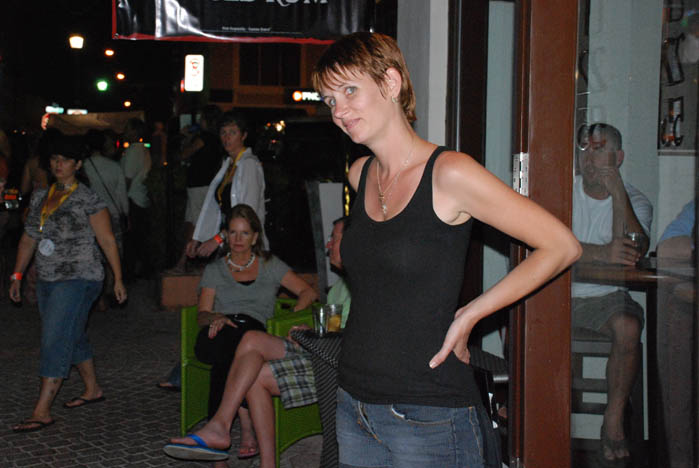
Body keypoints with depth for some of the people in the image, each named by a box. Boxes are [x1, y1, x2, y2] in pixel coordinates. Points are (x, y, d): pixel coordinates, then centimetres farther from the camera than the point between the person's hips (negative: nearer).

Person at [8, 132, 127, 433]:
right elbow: (28, 239, 17)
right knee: (74, 337, 17)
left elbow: (107, 240, -5)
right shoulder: (40, 197, 11)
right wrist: (17, 275, 15)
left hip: (78, 278, -7)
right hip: (47, 280, 7)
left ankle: (42, 412, -10)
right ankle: (93, 389, 34)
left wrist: (118, 278, -6)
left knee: (55, 340, -11)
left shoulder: (87, 199, -7)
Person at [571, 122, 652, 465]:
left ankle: (613, 423, -17)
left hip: (604, 296, -1)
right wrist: (601, 253, -29)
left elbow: (632, 253, -19)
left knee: (628, 327, -32)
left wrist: (617, 190, -19)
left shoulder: (636, 202, 1)